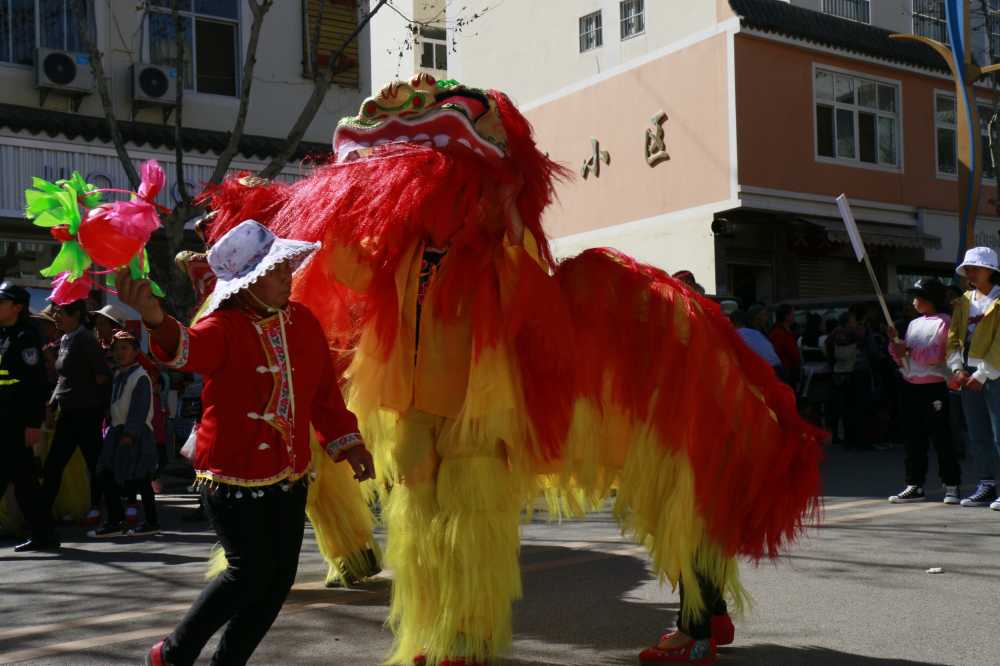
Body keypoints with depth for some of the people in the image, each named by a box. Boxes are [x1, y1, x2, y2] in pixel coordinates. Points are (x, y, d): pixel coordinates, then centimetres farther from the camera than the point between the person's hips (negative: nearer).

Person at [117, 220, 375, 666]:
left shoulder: (302, 320, 4)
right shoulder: (224, 327, -14)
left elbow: (324, 391, 12)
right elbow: (188, 348, -38)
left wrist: (346, 442, 9)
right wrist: (155, 319, -58)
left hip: (289, 475, 6)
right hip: (234, 475, -6)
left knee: (280, 576, 8)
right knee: (251, 571, -3)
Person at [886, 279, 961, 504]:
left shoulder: (944, 322, -2)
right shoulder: (914, 324, 17)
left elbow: (937, 355, -14)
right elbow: (903, 360, 16)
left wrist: (909, 350, -15)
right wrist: (895, 343, 0)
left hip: (934, 386, -6)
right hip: (911, 386, 6)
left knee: (941, 437, -2)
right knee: (913, 437, 7)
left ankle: (951, 485, 5)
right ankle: (914, 485, 11)